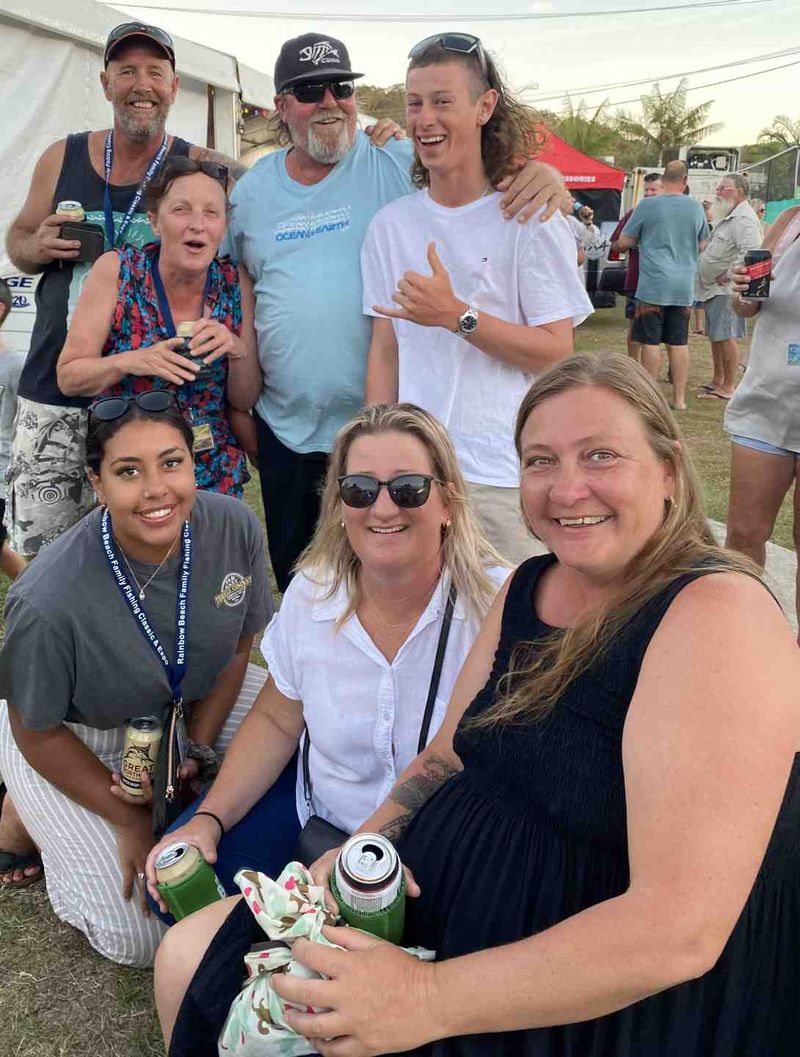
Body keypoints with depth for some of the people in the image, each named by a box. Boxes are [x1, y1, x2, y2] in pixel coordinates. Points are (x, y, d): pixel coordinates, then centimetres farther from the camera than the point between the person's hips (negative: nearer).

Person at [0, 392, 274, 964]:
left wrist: (197, 751, -9)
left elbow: (236, 649, -5)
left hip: (190, 699, 5)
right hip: (75, 735, -5)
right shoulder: (49, 604, -37)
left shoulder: (236, 527, -24)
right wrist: (131, 821, -13)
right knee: (142, 938, -6)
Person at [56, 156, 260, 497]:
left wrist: (238, 350, -20)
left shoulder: (235, 283, -6)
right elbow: (68, 378, -8)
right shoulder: (116, 270, -11)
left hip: (215, 476, 2)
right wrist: (130, 361, -26)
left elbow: (245, 401, -1)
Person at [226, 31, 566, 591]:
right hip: (287, 428, 4)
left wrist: (542, 174, -27)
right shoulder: (252, 191, 7)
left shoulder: (399, 163, -5)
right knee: (294, 579, 19)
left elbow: (493, 174, -3)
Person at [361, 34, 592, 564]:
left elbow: (556, 353, -8)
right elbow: (384, 352, 8)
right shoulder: (391, 224, 8)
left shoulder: (529, 217, -3)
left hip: (505, 475, -3)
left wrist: (456, 315, -19)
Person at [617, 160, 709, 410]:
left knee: (651, 342, 1)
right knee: (679, 342, 8)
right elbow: (702, 246, 19)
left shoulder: (647, 206, -6)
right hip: (684, 286, 4)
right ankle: (679, 398, 13)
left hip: (654, 284, -4)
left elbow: (624, 242, 1)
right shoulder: (696, 208, 6)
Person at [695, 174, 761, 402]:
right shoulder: (728, 218, 20)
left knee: (726, 337, -9)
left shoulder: (744, 219, -15)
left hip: (727, 290, -11)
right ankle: (717, 381, 27)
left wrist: (729, 274, -21)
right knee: (715, 336, 16)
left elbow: (751, 252, -27)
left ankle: (728, 387, -5)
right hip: (714, 289, 11)